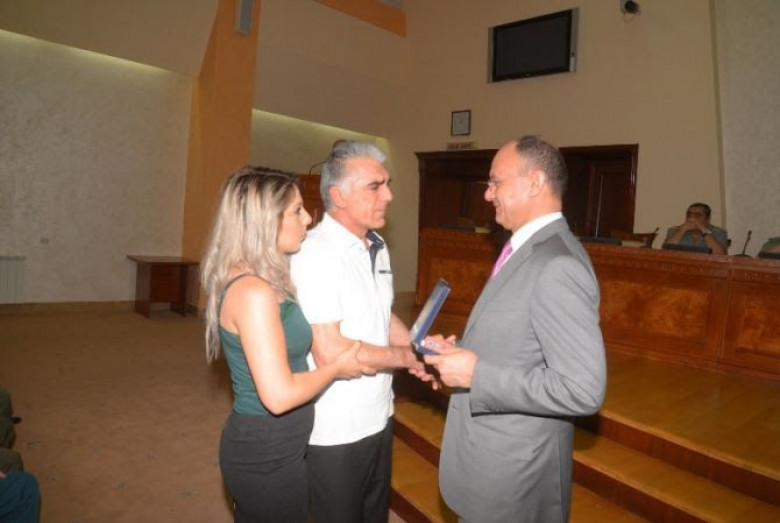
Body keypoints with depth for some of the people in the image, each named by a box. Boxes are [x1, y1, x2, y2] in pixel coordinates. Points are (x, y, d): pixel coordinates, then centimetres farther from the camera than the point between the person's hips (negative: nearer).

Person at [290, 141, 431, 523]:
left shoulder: (376, 248, 6)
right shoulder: (316, 254, -22)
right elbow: (329, 353, -27)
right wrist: (406, 357, -15)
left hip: (378, 416, 8)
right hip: (335, 431, -8)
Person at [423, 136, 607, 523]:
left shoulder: (558, 266, -25)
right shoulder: (527, 249, 6)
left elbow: (583, 390, -29)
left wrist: (476, 373, -25)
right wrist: (461, 349, -1)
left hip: (514, 472, -8)